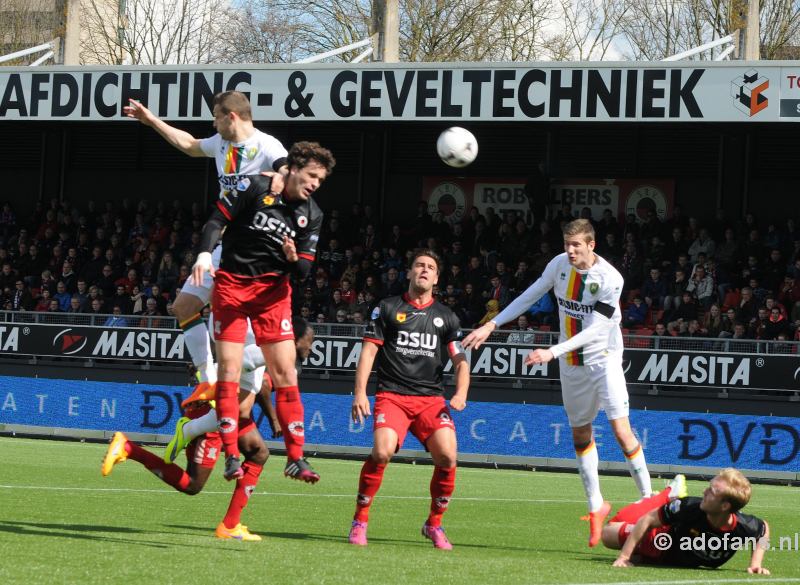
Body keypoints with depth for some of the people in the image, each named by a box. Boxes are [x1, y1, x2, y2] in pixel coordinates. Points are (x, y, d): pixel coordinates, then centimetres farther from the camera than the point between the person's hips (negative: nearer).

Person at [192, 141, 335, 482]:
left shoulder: (311, 215, 3)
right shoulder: (255, 187, -8)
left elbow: (303, 272, 2)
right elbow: (217, 219, -9)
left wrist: (294, 259, -21)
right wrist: (205, 254, -26)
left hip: (273, 291, 3)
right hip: (232, 285, -3)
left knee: (285, 373, -4)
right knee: (229, 370, -8)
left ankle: (296, 459, 0)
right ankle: (231, 456, -3)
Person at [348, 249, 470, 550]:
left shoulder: (446, 317, 15)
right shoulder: (387, 308, 10)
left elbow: (460, 360, 14)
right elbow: (368, 351, 5)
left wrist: (461, 394, -4)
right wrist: (360, 393, -6)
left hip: (431, 398, 2)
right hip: (392, 396, -2)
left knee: (447, 456, -19)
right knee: (382, 451, -27)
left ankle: (434, 524, 3)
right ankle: (360, 520, -9)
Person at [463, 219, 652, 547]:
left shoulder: (610, 279, -20)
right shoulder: (560, 265, -4)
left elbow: (594, 329, -23)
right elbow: (529, 297, 7)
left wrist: (553, 352, -30)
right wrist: (491, 326, 2)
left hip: (603, 358, -5)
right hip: (571, 363, 5)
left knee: (622, 431, -15)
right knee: (580, 434, 8)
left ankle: (647, 498, -4)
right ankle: (596, 506, 18)